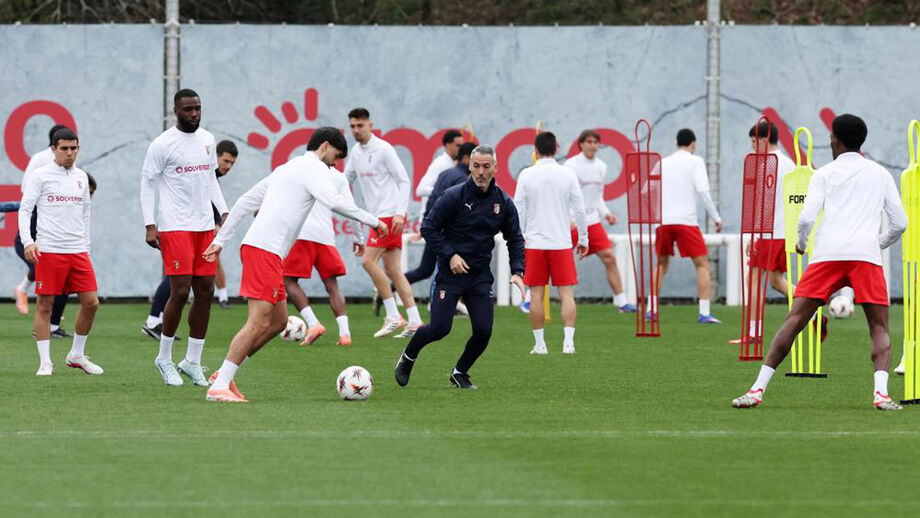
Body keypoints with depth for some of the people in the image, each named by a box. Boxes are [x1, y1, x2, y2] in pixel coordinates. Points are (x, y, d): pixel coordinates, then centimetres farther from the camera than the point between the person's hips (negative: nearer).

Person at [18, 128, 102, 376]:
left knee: (91, 302, 0)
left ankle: (77, 356, 16)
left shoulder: (81, 177, 15)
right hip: (48, 251, -5)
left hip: (78, 252, 5)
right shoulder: (40, 175, -1)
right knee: (44, 305, -3)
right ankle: (45, 362, 3)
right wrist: (27, 241, -16)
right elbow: (24, 209, -3)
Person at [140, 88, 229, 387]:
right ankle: (164, 359, 5)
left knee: (205, 292, 4)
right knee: (180, 292, -11)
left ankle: (192, 362, 13)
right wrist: (150, 225, -12)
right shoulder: (163, 144, -7)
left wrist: (223, 211, 13)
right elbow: (147, 184, -5)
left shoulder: (207, 139, 12)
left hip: (205, 226, 7)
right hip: (174, 227, -7)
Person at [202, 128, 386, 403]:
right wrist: (372, 220, -12)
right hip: (265, 250, -10)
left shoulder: (286, 168, 27)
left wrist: (220, 241, 26)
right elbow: (333, 200, -20)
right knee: (259, 322, -13)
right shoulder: (314, 167, -1)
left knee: (279, 321, 13)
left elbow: (245, 202, 27)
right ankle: (219, 386, -15)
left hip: (255, 247, 10)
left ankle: (225, 374, 12)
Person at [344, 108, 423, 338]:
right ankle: (415, 322, 4)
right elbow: (346, 180, 25)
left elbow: (404, 180, -11)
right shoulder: (356, 152, 14)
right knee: (392, 269, 4)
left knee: (369, 261, -14)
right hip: (377, 216, 8)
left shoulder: (383, 149, -10)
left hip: (390, 214, -8)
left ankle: (393, 316, -10)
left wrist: (400, 213, -19)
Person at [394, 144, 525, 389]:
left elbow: (515, 239, 11)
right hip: (451, 272, -4)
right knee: (440, 328, -12)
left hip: (480, 275, 4)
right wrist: (450, 255, -14)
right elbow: (428, 228, -6)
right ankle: (408, 358, 18)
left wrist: (517, 272, -2)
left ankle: (460, 373, 19)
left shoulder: (503, 203, 2)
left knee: (483, 331, -7)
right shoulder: (454, 196, -10)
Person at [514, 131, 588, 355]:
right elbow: (579, 209, 2)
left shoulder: (526, 175, -2)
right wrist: (583, 239, 11)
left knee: (536, 295, 5)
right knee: (567, 294, 0)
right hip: (562, 242, 0)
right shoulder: (568, 174, -1)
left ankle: (539, 343, 7)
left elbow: (518, 211, -1)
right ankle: (568, 342, -9)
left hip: (534, 243, 0)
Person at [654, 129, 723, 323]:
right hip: (685, 220, -4)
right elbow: (702, 190, -11)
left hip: (662, 220, 4)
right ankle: (704, 313, -8)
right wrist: (716, 217, -5)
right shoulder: (695, 161, 1)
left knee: (662, 264, 20)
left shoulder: (662, 163, 13)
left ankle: (652, 310, 14)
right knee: (702, 264, 2)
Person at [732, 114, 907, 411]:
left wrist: (801, 243, 22)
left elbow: (806, 218, 2)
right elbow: (900, 222, 16)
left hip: (827, 253, 0)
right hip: (866, 255, 0)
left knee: (794, 321, 0)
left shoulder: (825, 174, 14)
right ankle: (881, 392, -19)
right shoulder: (880, 174, 19)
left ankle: (758, 389, -5)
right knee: (880, 329, 5)